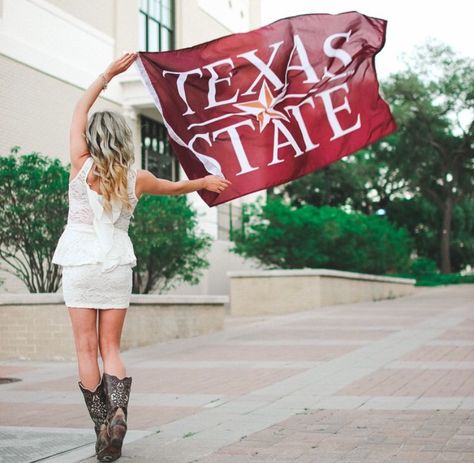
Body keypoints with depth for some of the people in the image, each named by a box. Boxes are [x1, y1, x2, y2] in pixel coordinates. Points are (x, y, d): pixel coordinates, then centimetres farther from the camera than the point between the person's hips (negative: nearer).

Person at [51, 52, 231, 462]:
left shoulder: (82, 167, -7)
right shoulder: (136, 178, -3)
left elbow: (80, 110, 5)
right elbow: (174, 187, 18)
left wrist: (109, 74, 10)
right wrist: (205, 182, 36)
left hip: (81, 264, -2)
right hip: (118, 264, 2)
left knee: (87, 348, 4)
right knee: (111, 348, 8)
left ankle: (101, 426, 1)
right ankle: (118, 409, -16)